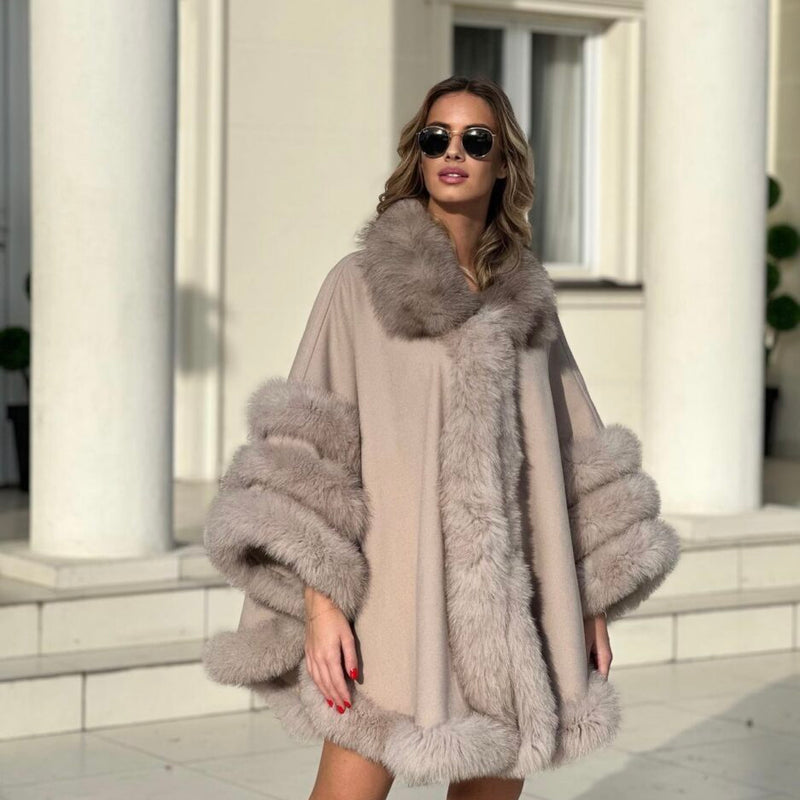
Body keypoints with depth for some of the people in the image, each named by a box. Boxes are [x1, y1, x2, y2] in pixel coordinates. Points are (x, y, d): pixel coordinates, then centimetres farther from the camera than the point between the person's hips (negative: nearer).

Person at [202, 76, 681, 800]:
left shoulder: (527, 296, 11)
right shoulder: (361, 284, -1)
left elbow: (575, 450, 15)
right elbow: (304, 456, -5)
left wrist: (593, 605, 12)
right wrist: (320, 603, -14)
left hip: (513, 609, 4)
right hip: (394, 600, -4)